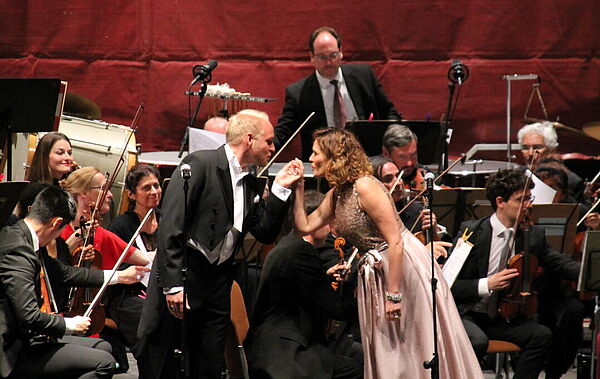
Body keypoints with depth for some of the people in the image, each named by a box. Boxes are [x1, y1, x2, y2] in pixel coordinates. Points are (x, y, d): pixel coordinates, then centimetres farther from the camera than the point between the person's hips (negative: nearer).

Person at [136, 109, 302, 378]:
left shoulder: (250, 184, 14)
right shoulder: (199, 164, -11)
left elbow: (266, 234, 13)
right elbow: (170, 227, -17)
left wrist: (280, 189, 5)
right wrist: (173, 284, -22)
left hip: (218, 283, 8)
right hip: (183, 276, -8)